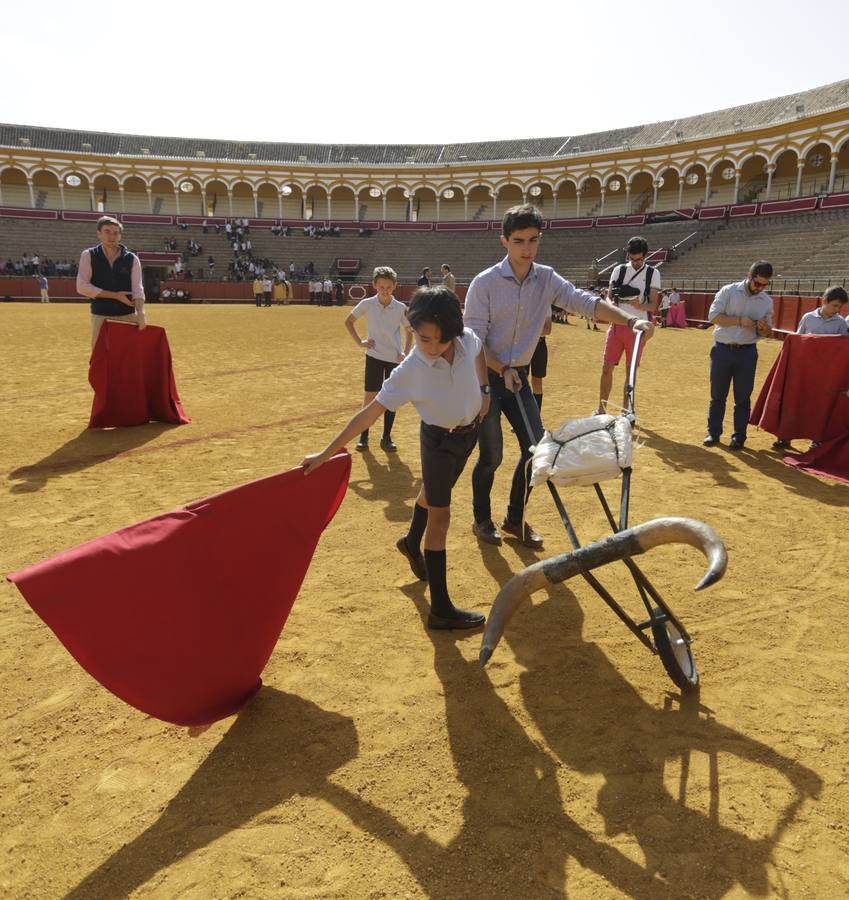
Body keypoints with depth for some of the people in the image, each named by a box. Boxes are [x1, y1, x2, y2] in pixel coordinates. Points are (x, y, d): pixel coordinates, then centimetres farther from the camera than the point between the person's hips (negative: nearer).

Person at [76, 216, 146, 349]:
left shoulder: (132, 258, 2)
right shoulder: (88, 256, 0)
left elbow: (137, 289, -6)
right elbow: (82, 287, -8)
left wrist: (140, 313, -25)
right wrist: (115, 295, -14)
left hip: (128, 317, 1)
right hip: (100, 317, -1)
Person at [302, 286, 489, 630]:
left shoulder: (468, 339, -20)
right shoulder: (410, 370, -31)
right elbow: (371, 412, -29)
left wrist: (484, 389, 0)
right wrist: (326, 453, -30)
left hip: (470, 431, 6)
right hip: (439, 438, -5)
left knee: (434, 493, 27)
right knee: (439, 516, -5)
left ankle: (412, 543, 56)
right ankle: (441, 609, 1)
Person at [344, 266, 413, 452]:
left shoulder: (400, 308, -5)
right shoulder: (366, 304, -6)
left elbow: (410, 331, 9)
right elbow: (348, 321, 9)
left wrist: (406, 352, -2)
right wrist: (359, 341, 1)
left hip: (394, 358, 1)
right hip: (374, 356, -1)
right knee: (370, 396, 0)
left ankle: (386, 438, 15)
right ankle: (363, 436, 12)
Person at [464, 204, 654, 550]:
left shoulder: (547, 279, 0)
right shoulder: (484, 283, -13)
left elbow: (586, 302, -12)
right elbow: (473, 339, -14)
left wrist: (630, 320, -26)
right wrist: (503, 371, -23)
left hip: (519, 376, 5)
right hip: (486, 377, -5)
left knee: (536, 449, 2)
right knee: (491, 455, -3)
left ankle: (515, 519, 21)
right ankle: (482, 520, 21)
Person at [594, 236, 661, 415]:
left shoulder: (653, 274, 1)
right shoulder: (619, 270, 6)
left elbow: (653, 306, -4)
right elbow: (608, 297, 8)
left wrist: (639, 305, -26)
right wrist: (612, 299, -16)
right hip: (617, 325, 1)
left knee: (631, 371, 4)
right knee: (607, 367, -2)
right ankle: (601, 408, 9)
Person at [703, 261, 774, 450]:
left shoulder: (767, 301, 6)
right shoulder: (728, 291, -3)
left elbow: (766, 332, 9)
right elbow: (713, 316, -12)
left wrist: (763, 328, -15)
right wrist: (740, 320, -19)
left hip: (747, 353, 2)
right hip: (722, 350, -2)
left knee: (743, 397, 5)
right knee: (718, 395, 7)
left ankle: (739, 436, 15)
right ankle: (713, 433, 18)